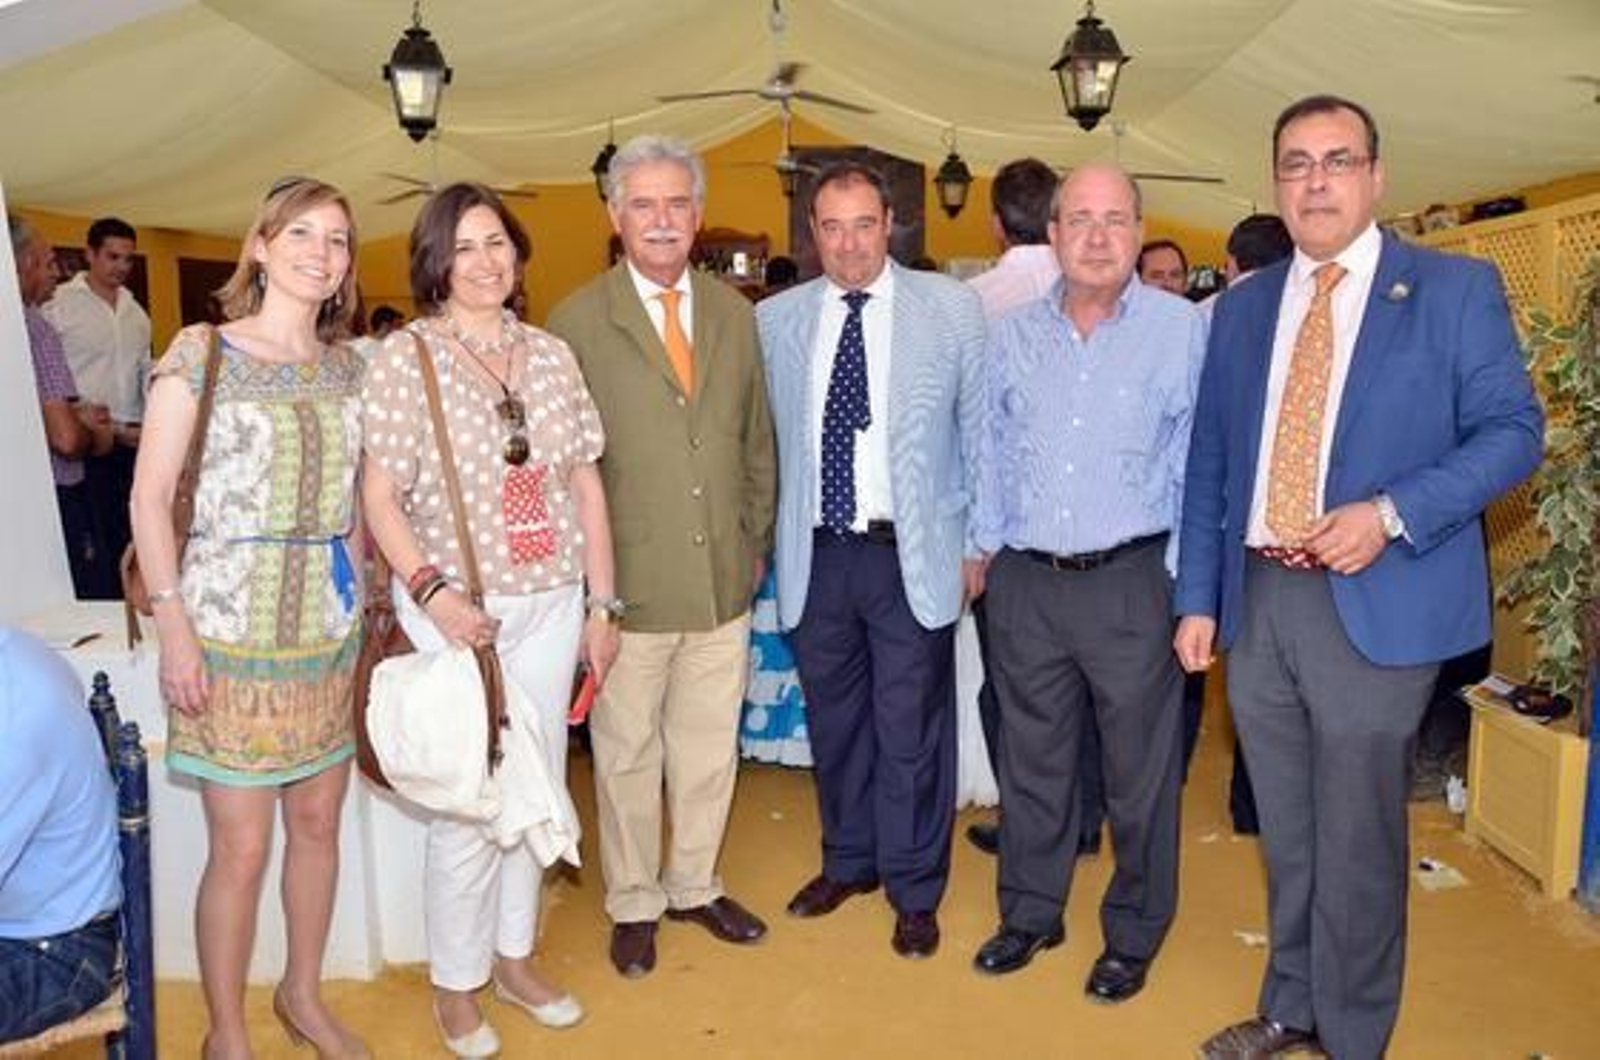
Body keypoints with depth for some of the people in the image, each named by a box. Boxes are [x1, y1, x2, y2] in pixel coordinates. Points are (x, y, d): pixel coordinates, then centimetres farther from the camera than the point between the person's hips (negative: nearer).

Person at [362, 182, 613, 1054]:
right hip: (458, 612, -4)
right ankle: (455, 985, 26)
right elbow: (379, 496, -7)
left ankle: (514, 958, 35)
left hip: (552, 606, 4)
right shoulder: (404, 357, -6)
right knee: (469, 806, 3)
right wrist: (433, 591, -19)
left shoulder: (550, 354, 6)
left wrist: (600, 605, 7)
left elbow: (585, 483, 8)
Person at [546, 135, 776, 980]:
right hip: (628, 584, -4)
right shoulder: (577, 321, -5)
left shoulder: (734, 314, 8)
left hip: (725, 582, 4)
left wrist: (757, 545, 11)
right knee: (628, 753, 10)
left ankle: (694, 885, 36)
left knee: (710, 748, 15)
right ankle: (633, 903, 30)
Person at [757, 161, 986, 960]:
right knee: (834, 719, 16)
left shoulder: (951, 307, -1)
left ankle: (914, 890, 26)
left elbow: (980, 431, 2)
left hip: (912, 555, -2)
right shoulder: (774, 320, 4)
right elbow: (766, 441, 7)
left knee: (911, 730, 6)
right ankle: (848, 860, 38)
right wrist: (766, 541, 4)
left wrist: (977, 542, 1)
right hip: (815, 555, 3)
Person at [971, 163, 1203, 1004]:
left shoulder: (1183, 329, -5)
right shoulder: (1013, 335, 6)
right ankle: (1030, 913, 34)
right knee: (1031, 759, 15)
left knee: (1139, 770, 9)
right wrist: (987, 544, 9)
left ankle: (1133, 935, 28)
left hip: (1131, 581, -3)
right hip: (1025, 582, 4)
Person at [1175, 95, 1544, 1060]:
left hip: (1376, 605, -4)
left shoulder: (1456, 288, 0)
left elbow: (1513, 430, -5)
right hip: (1257, 600, 4)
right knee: (1286, 833, 17)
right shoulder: (1241, 309, 11)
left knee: (1356, 842, 6)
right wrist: (1198, 599, 6)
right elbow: (1208, 464, 10)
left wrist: (1390, 515, -19)